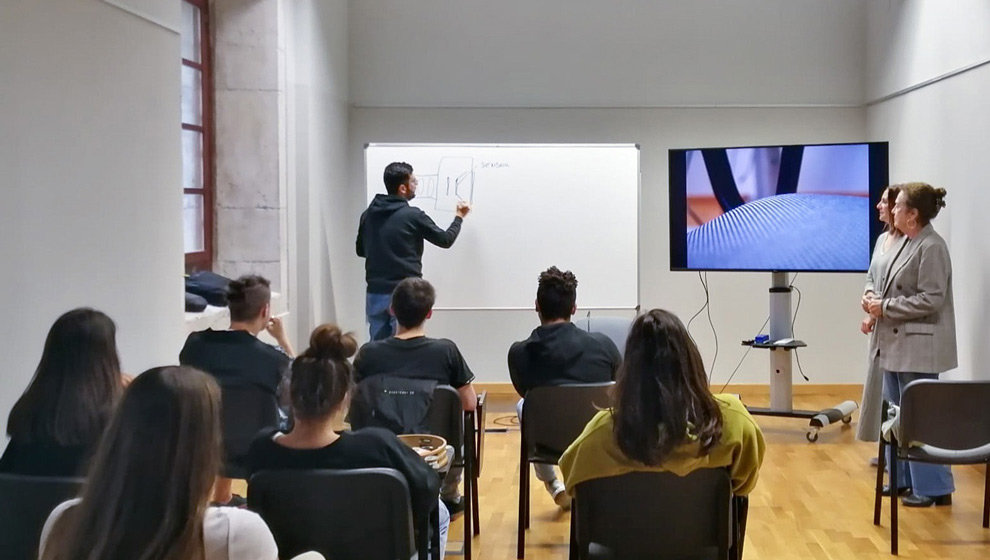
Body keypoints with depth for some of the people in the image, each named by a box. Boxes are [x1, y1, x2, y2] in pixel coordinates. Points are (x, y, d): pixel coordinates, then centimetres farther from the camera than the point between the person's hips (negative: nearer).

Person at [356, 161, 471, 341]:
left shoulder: (369, 214, 5)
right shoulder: (413, 216, -11)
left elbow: (361, 250, 16)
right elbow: (445, 240, 0)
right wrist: (459, 217, 16)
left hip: (375, 293, 5)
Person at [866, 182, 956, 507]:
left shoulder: (932, 247, -15)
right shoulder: (911, 243, 12)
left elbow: (931, 299, -20)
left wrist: (886, 307, -15)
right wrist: (878, 300, 5)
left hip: (918, 348, -10)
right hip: (898, 346, 10)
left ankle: (934, 488, 6)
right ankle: (904, 478, 26)